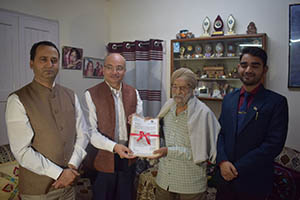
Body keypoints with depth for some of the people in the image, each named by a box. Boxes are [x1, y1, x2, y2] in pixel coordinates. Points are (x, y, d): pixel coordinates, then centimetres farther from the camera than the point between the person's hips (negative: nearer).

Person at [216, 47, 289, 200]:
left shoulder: (277, 102, -9)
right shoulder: (229, 99, 7)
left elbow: (274, 144, -15)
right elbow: (220, 132, 6)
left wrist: (238, 168, -16)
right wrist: (222, 161, -10)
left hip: (253, 183, -4)